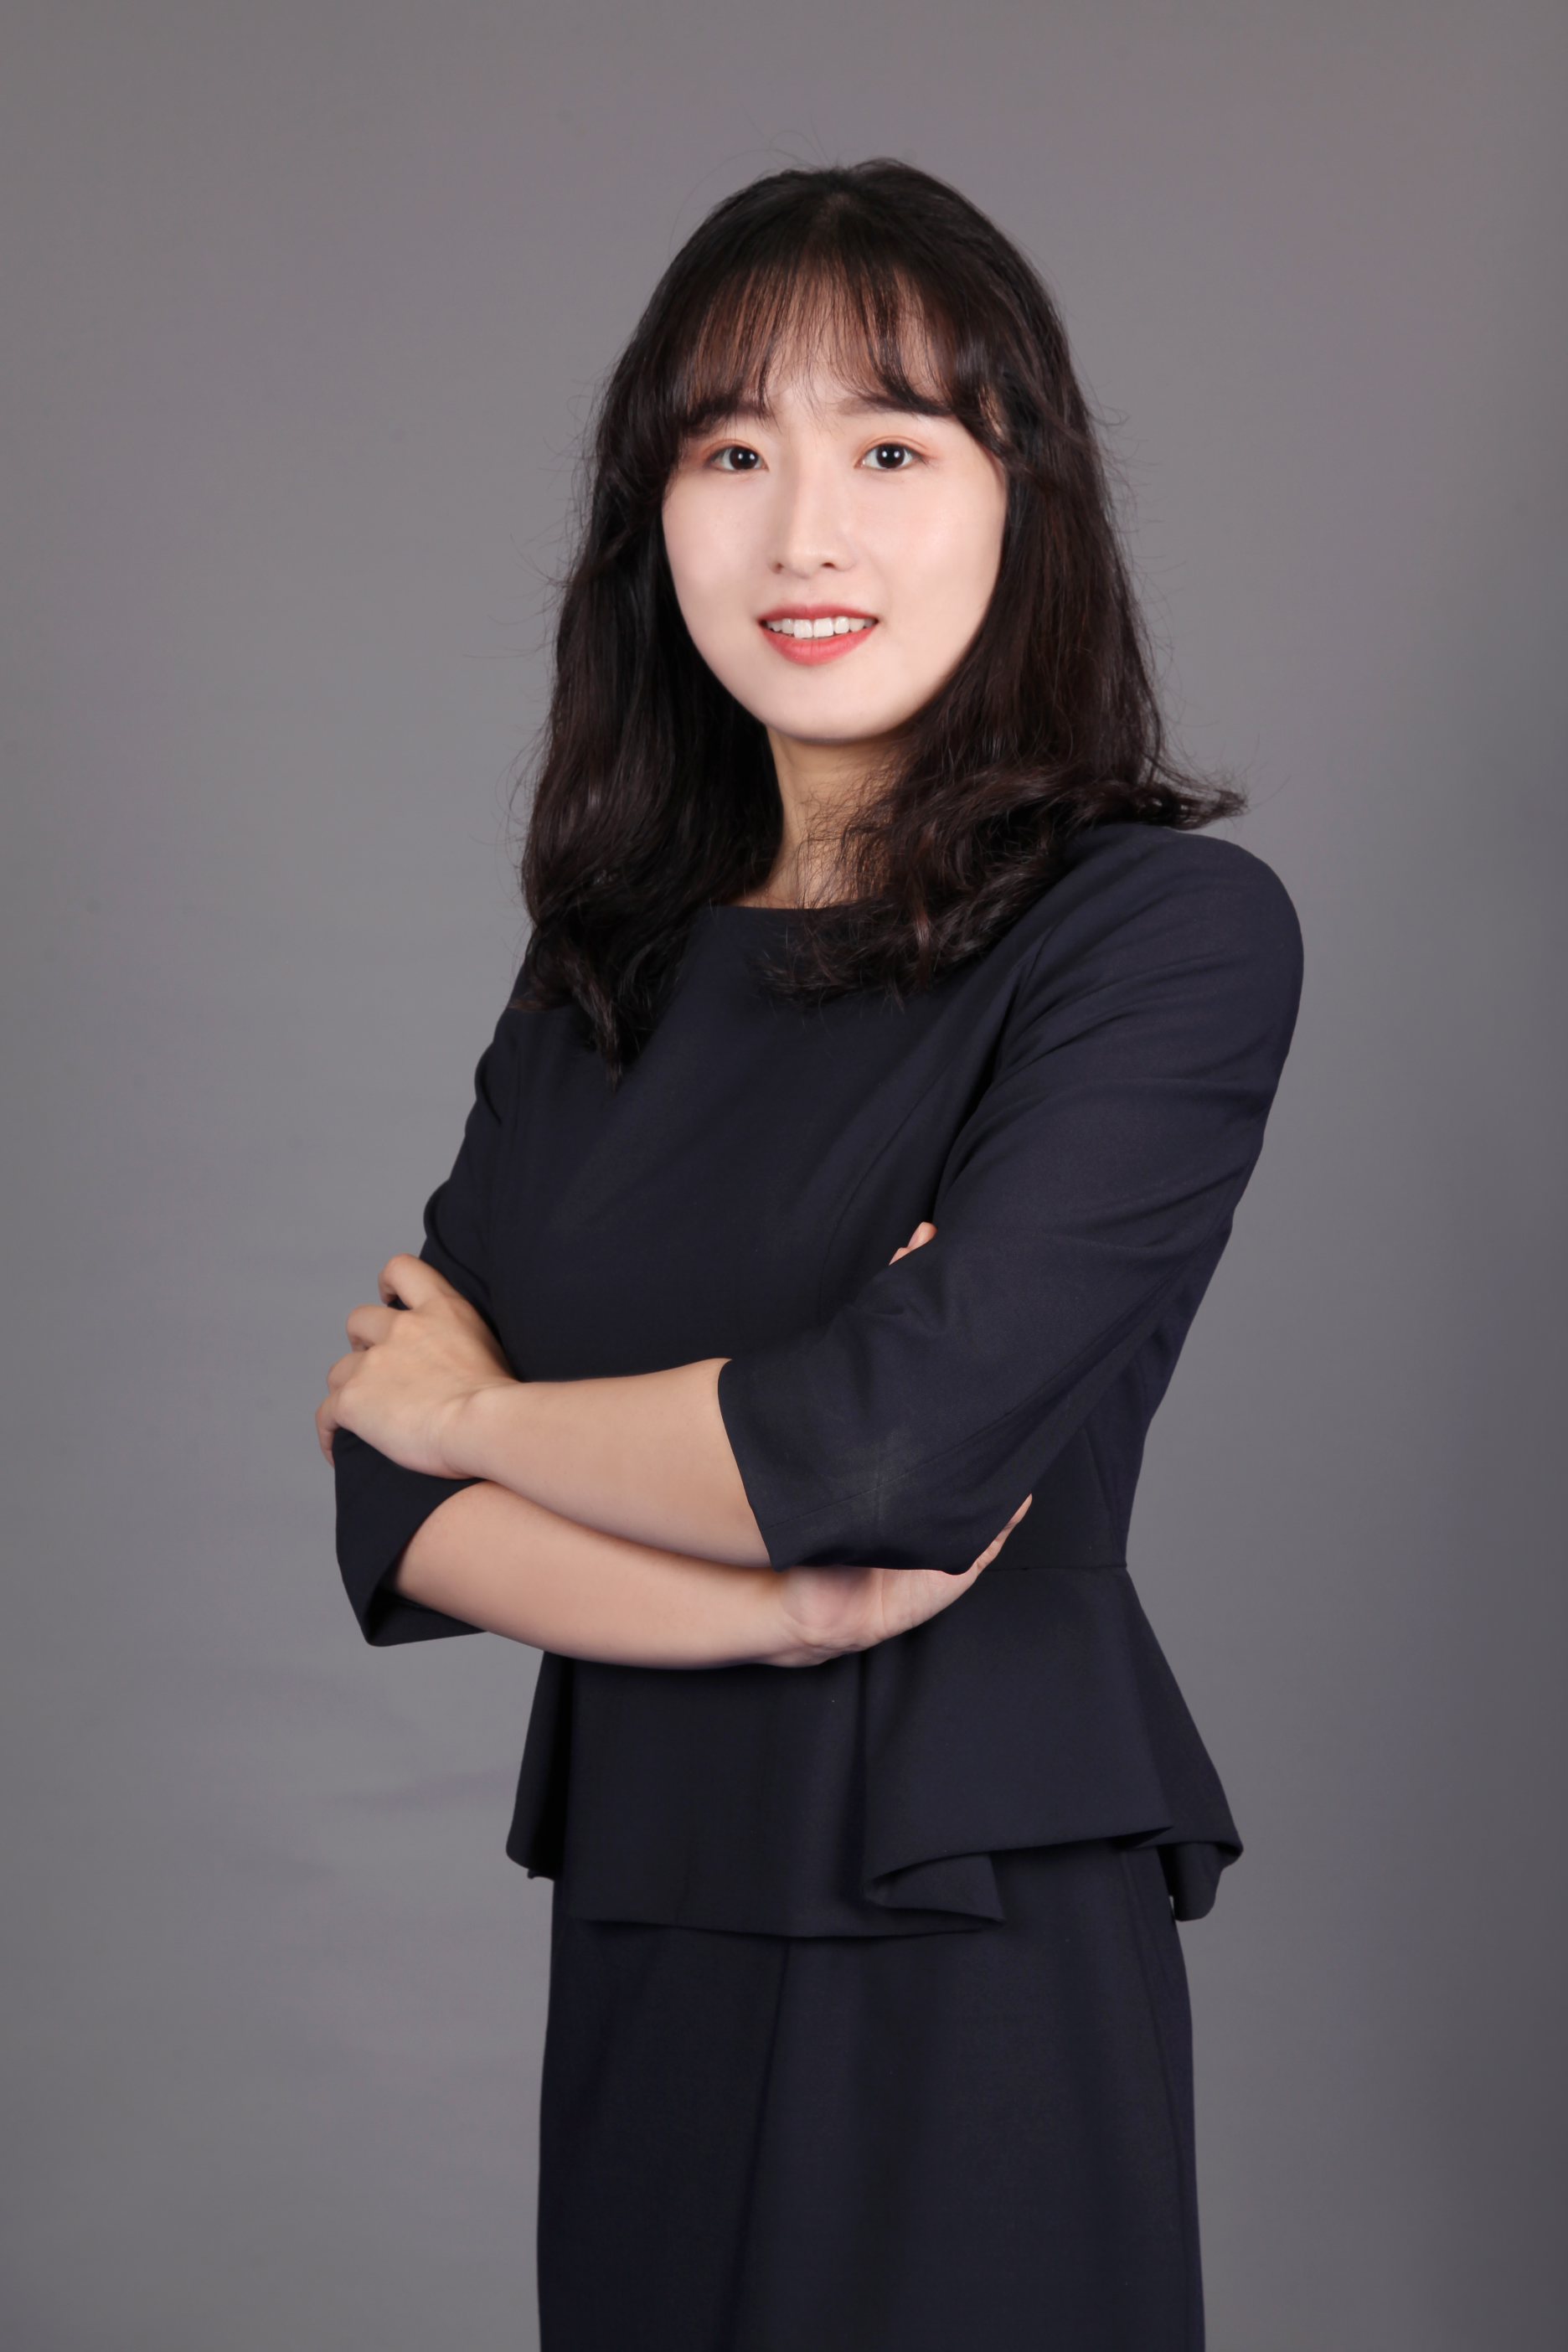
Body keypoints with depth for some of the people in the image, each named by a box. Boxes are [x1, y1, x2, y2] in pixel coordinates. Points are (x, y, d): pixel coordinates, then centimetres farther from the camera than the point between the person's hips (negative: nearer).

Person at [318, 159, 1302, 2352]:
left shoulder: (1171, 931, -10)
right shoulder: (616, 959, 7)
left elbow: (886, 1448, -21)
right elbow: (390, 1510, 1)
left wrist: (480, 1406, -5)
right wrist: (782, 1607, -16)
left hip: (976, 1960, -5)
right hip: (635, 1941, 5)